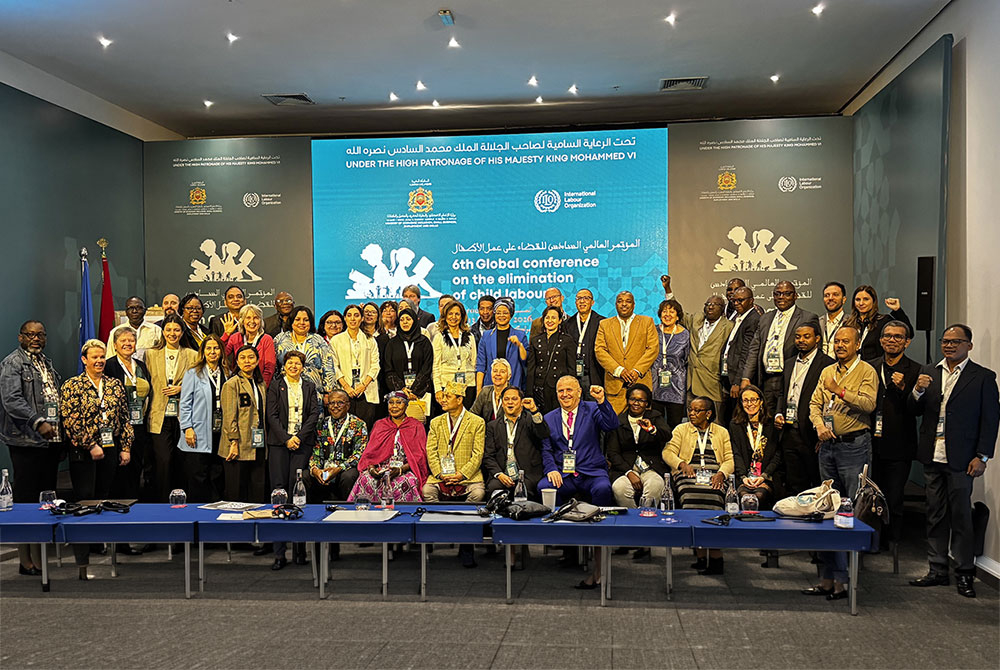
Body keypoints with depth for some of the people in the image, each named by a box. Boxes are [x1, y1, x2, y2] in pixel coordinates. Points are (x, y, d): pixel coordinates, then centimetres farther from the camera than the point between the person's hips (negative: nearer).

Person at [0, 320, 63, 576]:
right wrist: (38, 422, -27)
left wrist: (62, 434, 20)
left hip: (51, 440, 8)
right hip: (27, 442, -8)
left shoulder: (47, 363, 20)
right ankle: (26, 561, 5)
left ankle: (40, 557, 18)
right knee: (26, 499, -2)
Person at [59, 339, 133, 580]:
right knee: (85, 502, -6)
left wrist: (125, 447, 7)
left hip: (110, 451, 4)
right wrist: (90, 445, -13)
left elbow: (125, 418, 13)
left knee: (103, 500, 8)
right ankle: (83, 562, -5)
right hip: (83, 452, -4)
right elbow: (70, 421, -9)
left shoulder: (115, 385, 12)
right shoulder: (72, 386, -2)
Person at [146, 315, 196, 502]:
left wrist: (182, 388, -8)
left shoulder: (192, 356, 9)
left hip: (183, 416, 0)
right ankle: (161, 503, 0)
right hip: (160, 418, 0)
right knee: (163, 461, -9)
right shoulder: (151, 354, 11)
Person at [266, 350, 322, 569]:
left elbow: (314, 414, 5)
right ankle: (279, 553, -3)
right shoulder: (275, 385, 10)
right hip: (279, 443, -1)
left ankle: (299, 549, -1)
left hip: (302, 444, 1)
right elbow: (272, 415, 2)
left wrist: (299, 437, -7)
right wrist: (286, 438, -9)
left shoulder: (309, 387, 14)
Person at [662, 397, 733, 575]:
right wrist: (682, 464, -11)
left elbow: (729, 460, 12)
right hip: (688, 475, 0)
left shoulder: (722, 432, 22)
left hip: (713, 476, 0)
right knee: (692, 498, -34)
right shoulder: (681, 429, 21)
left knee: (711, 496, -34)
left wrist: (721, 473, -9)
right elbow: (668, 453, 9)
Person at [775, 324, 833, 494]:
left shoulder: (827, 363, -7)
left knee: (818, 486, 3)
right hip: (789, 434, 6)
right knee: (794, 486, 11)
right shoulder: (789, 363, 17)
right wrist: (779, 414, 7)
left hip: (811, 435, -6)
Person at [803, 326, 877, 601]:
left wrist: (841, 391, -20)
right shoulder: (827, 372, 16)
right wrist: (819, 425, -5)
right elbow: (815, 403, 13)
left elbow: (869, 404, -17)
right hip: (828, 445, 6)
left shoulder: (867, 372, -3)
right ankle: (828, 577, 13)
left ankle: (845, 578, -1)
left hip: (854, 446, -6)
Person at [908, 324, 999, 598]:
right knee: (936, 516, 11)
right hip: (932, 457, 4)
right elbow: (915, 411, 10)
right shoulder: (929, 374, 11)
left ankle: (965, 573, 13)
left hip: (960, 459, -4)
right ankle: (938, 570, 19)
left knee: (961, 516, 1)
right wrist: (917, 391, -11)